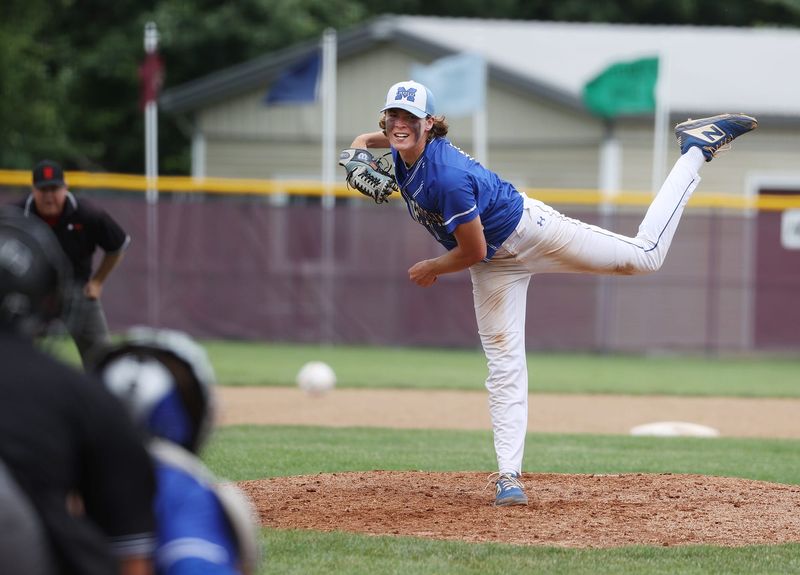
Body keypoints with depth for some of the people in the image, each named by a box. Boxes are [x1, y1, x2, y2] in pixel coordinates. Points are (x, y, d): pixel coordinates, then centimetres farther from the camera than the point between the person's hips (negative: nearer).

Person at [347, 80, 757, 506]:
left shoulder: (447, 176, -35)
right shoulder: (403, 151, -11)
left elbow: (473, 252, -26)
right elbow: (369, 139, 17)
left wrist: (430, 270, -8)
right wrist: (357, 151, -5)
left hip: (529, 230, -7)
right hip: (496, 266, 7)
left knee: (644, 255, 1)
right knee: (503, 363, 1)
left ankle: (695, 151, 15)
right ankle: (508, 477, 0)